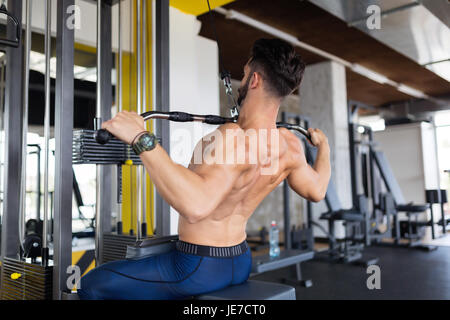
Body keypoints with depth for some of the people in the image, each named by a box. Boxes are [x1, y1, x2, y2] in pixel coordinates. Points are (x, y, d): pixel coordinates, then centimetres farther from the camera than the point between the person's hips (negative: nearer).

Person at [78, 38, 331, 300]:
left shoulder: (234, 138, -30)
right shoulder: (290, 146, -6)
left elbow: (196, 205, -46)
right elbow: (316, 190, 12)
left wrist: (142, 139, -44)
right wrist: (324, 147, 27)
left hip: (199, 269, -8)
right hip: (241, 264, 8)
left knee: (92, 285, 6)